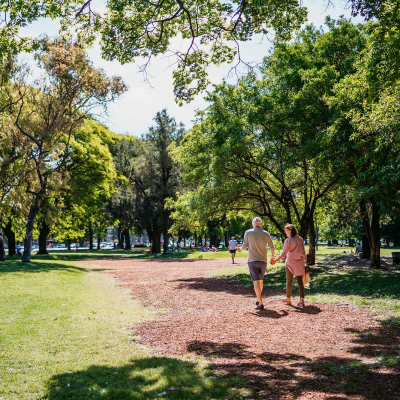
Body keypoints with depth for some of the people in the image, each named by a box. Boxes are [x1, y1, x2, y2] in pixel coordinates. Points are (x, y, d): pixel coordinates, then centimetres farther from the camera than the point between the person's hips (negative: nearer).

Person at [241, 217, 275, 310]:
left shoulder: (248, 232, -4)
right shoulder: (265, 233, 0)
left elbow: (244, 246, 1)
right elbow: (272, 247, 5)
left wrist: (241, 249, 25)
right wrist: (272, 256, 24)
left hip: (252, 261, -2)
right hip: (263, 261, 2)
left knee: (256, 282, -4)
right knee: (260, 280, 20)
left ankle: (260, 303, -13)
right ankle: (259, 299, 32)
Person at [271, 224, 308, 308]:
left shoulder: (288, 240, -13)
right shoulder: (300, 239, 1)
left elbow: (284, 253, -16)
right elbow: (303, 251, 5)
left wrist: (276, 260, -11)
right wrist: (304, 261, 14)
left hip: (290, 262, -3)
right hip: (299, 262, 3)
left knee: (289, 281, 13)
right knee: (300, 282, 3)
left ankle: (288, 299, 23)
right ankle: (302, 300, -9)